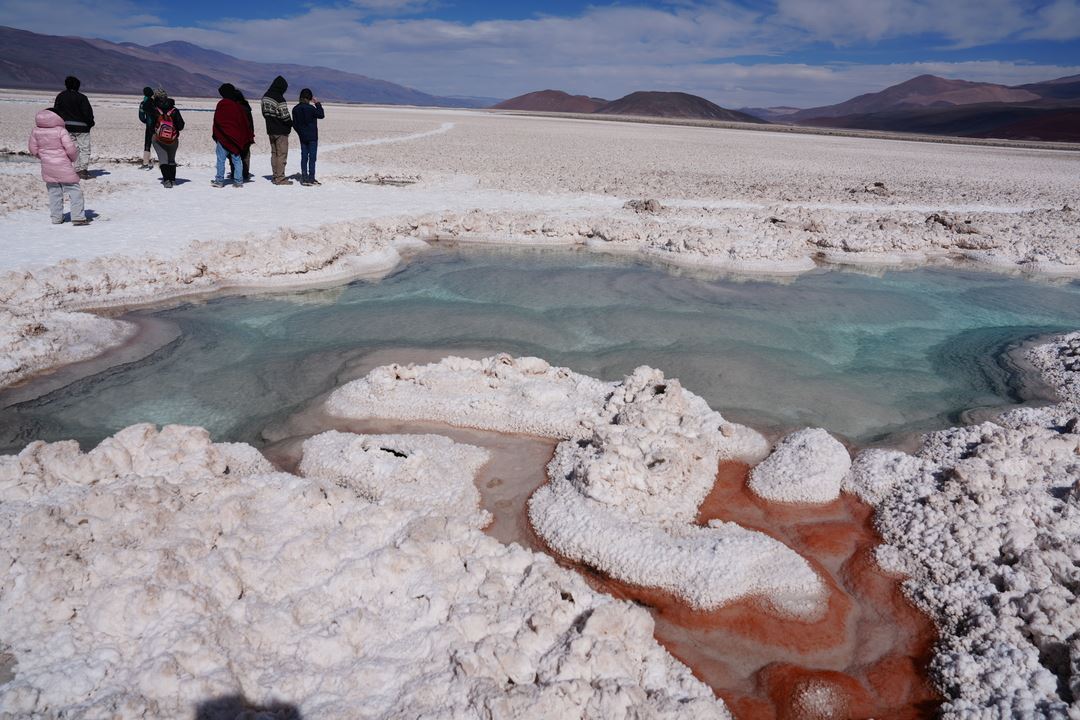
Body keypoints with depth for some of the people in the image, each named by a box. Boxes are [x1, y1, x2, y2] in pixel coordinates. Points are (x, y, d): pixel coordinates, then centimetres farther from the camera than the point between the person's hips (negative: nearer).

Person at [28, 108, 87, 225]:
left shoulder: (36, 132, 1)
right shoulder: (61, 131, -14)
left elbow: (33, 150, 6)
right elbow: (71, 149, -17)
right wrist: (74, 158, 4)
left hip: (47, 167, 5)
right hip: (64, 167, -5)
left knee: (54, 192, 15)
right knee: (74, 190, 1)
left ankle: (56, 217, 16)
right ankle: (78, 217, -5)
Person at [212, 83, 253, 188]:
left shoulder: (221, 104, -9)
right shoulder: (238, 105, 6)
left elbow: (217, 121, -8)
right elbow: (245, 122, 9)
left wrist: (215, 135, 1)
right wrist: (250, 136, 14)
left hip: (223, 137, -5)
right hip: (237, 138, 5)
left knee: (221, 159, 1)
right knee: (237, 159, 7)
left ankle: (220, 181, 2)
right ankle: (238, 181, 5)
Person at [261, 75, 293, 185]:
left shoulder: (265, 97, 6)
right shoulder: (279, 99, -19)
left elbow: (264, 113, 13)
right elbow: (285, 116, -18)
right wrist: (291, 124, 0)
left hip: (270, 130, 8)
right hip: (281, 130, -8)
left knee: (274, 153, 15)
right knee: (282, 154, -3)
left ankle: (276, 176, 19)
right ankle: (280, 178, -3)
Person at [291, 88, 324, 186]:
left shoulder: (295, 109, 2)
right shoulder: (311, 108, -16)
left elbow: (294, 124, 8)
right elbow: (321, 115, -2)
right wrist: (317, 103, 4)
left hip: (302, 137, 6)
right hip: (312, 137, -5)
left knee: (304, 156, 9)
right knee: (312, 157, -2)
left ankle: (304, 178, 10)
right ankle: (311, 178, -2)